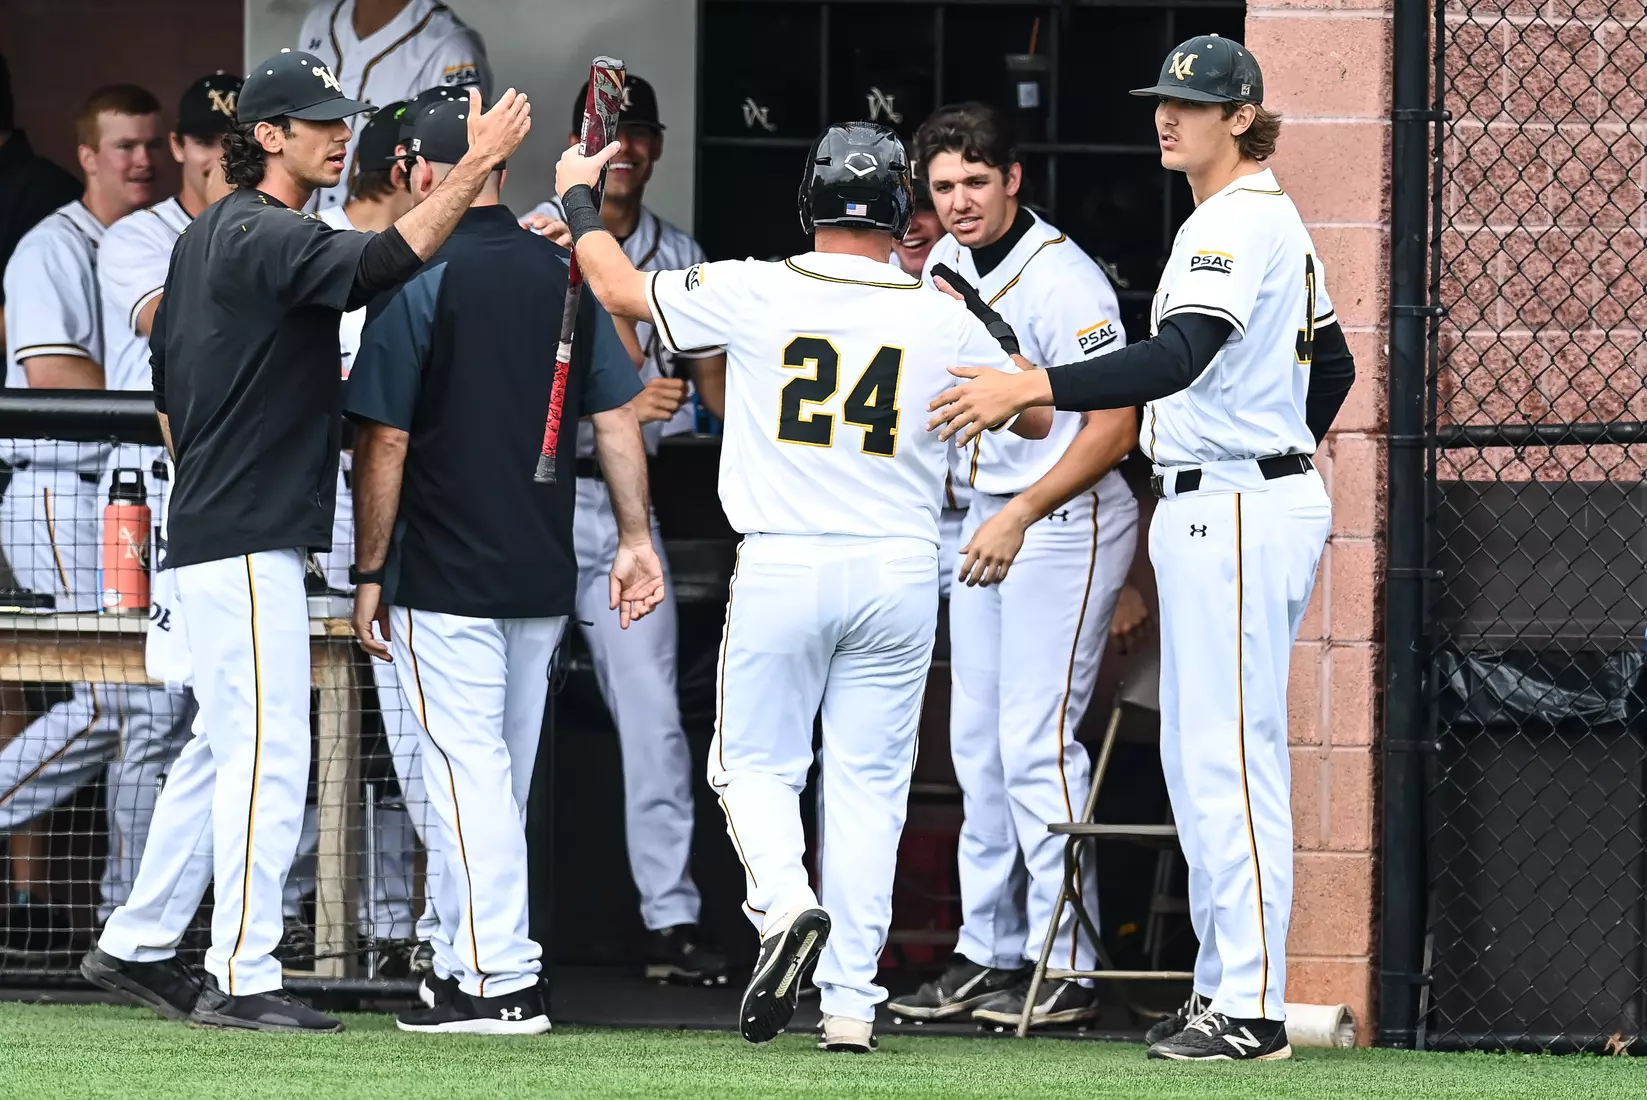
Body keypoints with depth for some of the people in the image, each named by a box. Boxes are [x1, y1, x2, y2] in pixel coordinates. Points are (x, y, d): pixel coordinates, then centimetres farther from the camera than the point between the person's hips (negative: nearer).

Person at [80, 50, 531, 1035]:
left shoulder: (208, 238, 16)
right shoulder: (270, 238, -15)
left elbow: (169, 389, 23)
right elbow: (382, 265, -34)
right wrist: (476, 169, -34)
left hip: (214, 533, 11)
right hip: (247, 544, -11)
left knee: (227, 745, 17)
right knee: (268, 751, -9)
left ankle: (138, 946, 23)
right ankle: (242, 981, -8)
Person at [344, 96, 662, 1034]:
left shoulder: (419, 283, -11)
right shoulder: (567, 275, 7)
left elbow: (386, 444, -11)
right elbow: (618, 416, 5)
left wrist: (370, 576, -5)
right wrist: (637, 537, 8)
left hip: (448, 584, -6)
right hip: (546, 574, 6)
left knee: (469, 774, -5)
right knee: (502, 777, 15)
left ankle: (503, 982, -9)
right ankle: (467, 961, 22)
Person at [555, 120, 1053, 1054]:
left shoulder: (754, 293, -5)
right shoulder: (943, 320, -1)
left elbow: (619, 286, 9)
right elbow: (1036, 418, 14)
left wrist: (580, 197, 26)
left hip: (782, 570, -1)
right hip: (900, 572, 1)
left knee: (755, 764, 11)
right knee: (869, 783, 8)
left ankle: (786, 904, -18)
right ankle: (851, 1002, 4)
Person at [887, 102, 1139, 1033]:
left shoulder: (1063, 281, -19)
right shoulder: (940, 268, 7)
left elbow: (1113, 430, -21)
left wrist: (1020, 517, -25)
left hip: (1066, 525, -9)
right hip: (980, 519, 9)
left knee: (1036, 741, -12)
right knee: (977, 745, 10)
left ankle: (1067, 968, -9)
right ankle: (990, 953, 17)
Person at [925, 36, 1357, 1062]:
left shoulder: (1239, 223, -16)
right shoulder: (1270, 218, 17)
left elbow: (1178, 359, -30)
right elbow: (1331, 366, 25)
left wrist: (1029, 388, -37)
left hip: (1234, 512, -11)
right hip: (1214, 510, 11)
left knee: (1231, 756, -10)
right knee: (1197, 756, 13)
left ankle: (1252, 1010, -10)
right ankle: (1225, 985, 17)